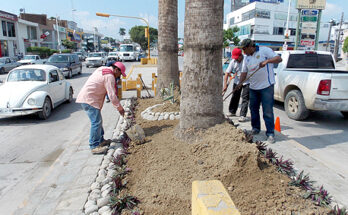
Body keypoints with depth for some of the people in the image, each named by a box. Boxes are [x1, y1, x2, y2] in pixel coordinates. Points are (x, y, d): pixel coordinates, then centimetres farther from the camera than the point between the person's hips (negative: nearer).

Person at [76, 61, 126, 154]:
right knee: (96, 121, -11)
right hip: (89, 99, -11)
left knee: (98, 120, 17)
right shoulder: (109, 76, -16)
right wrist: (120, 108, -10)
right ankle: (94, 146, -6)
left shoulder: (102, 69, 15)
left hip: (86, 97, 11)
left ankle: (101, 140, 27)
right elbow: (112, 95, -19)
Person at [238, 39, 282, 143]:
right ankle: (256, 128, 30)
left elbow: (279, 58, -11)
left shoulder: (264, 50, -5)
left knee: (268, 111, -6)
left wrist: (267, 61, -28)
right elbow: (244, 72, 12)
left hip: (266, 86, -6)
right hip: (253, 88, 7)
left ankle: (270, 133, 1)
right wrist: (240, 84, -3)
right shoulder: (247, 58, 13)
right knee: (254, 109, 13)